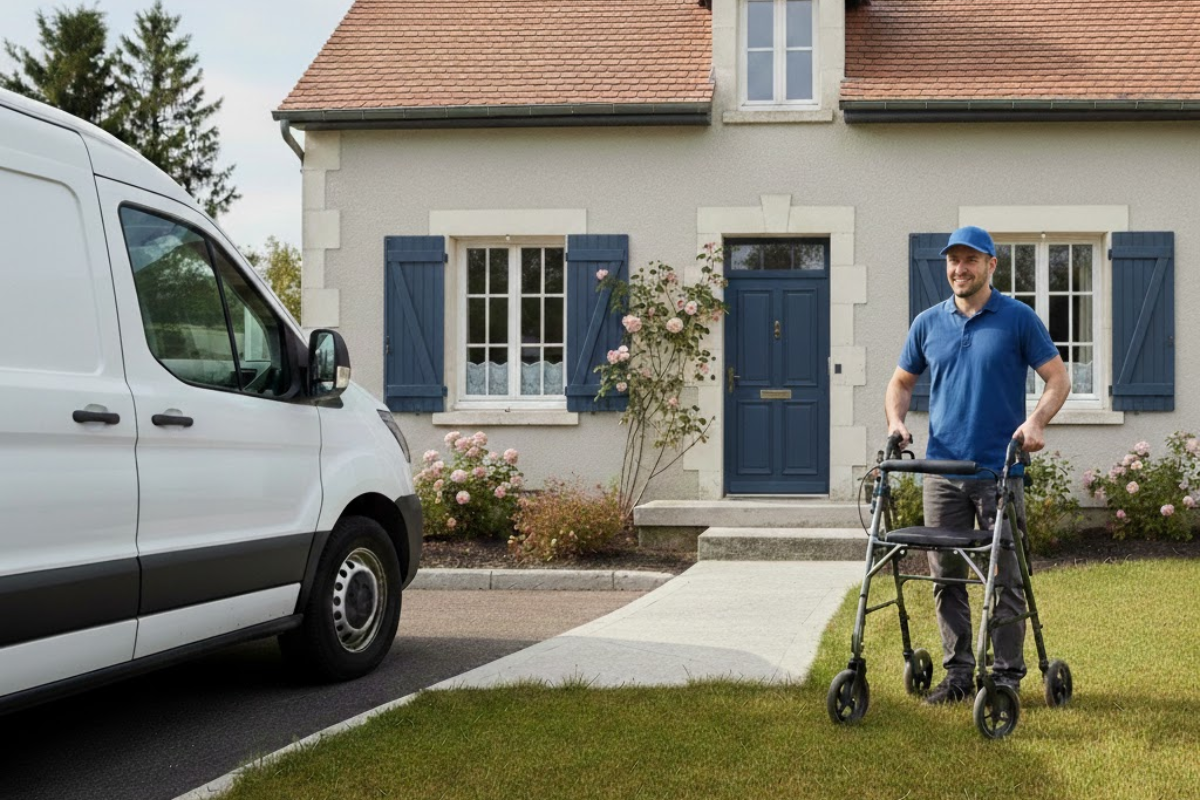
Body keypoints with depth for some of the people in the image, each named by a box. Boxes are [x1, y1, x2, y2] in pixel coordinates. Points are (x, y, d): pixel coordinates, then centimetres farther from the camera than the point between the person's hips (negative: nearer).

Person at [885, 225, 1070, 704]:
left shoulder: (1018, 319, -1)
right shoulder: (927, 323, 9)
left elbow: (1057, 379, -1)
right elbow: (902, 382, 19)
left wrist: (1036, 421, -17)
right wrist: (896, 421, 1)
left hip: (999, 471, -3)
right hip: (942, 471, 4)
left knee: (1005, 579, 1)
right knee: (946, 577, 6)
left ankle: (1006, 674, 11)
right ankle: (958, 672, 16)